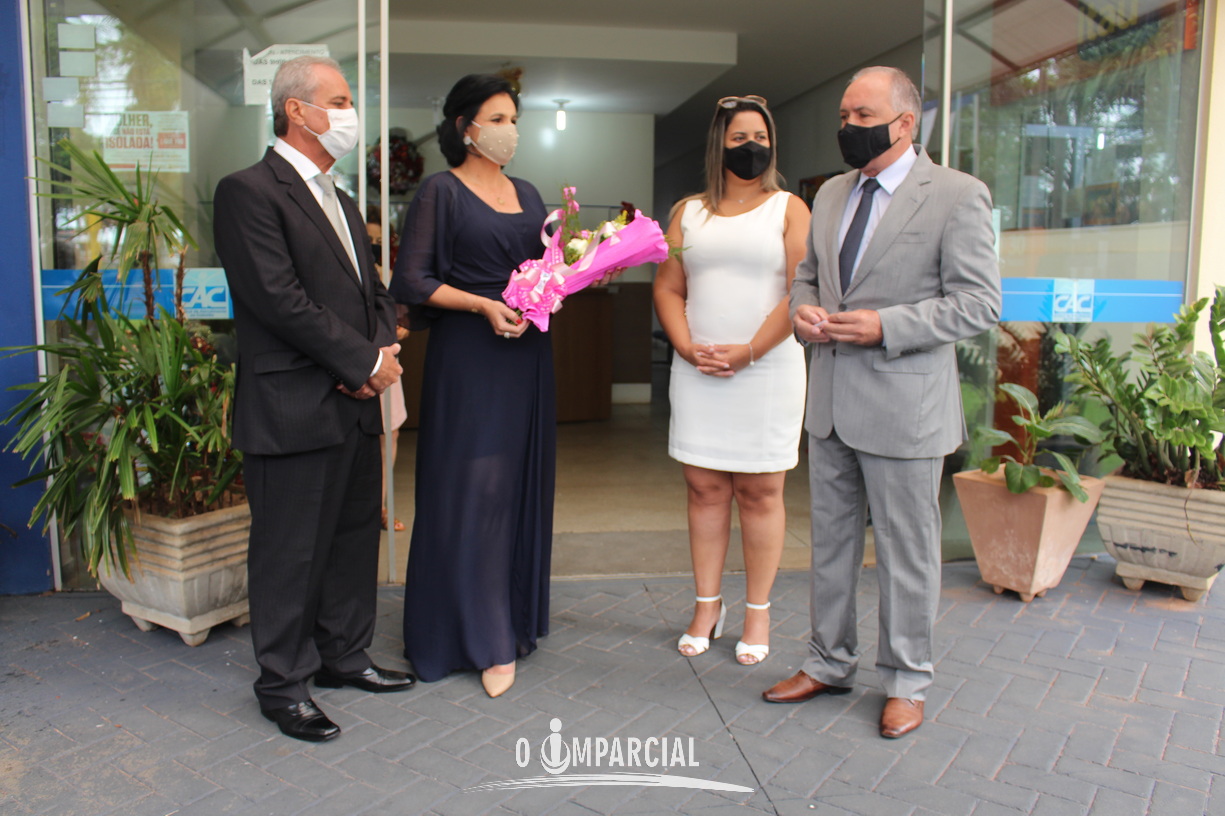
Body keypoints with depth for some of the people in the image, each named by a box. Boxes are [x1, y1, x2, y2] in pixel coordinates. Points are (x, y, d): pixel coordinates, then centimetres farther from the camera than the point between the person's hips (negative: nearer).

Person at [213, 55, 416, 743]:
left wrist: (381, 350, -4)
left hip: (356, 403, 9)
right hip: (293, 409, -8)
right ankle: (283, 685, 19)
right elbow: (279, 300, -19)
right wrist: (366, 361, -14)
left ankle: (344, 655, 33)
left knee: (356, 534, 16)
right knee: (291, 551, 3)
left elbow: (374, 291, 17)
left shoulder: (340, 201, 19)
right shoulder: (249, 192, -9)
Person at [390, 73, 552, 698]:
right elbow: (411, 281, -9)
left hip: (528, 352, 6)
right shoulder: (441, 192, -2)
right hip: (468, 356, -6)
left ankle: (517, 616, 25)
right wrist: (484, 304, -18)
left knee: (525, 483, 10)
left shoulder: (528, 195, 16)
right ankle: (488, 639, 7)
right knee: (477, 489, -3)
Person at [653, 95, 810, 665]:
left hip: (767, 370, -2)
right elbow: (668, 288, 9)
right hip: (698, 372, 3)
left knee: (760, 492, 2)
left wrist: (748, 351, -13)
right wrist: (687, 347, -7)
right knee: (704, 489, 6)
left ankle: (757, 614, 15)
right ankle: (707, 607, 18)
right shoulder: (688, 212, 14)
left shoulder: (788, 209, 4)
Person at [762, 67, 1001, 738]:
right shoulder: (831, 194, 12)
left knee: (906, 550, 7)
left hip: (903, 405, -6)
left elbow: (980, 302, -12)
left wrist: (884, 326, -21)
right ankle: (829, 662, 33)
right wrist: (802, 309, -2)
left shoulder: (957, 195, -8)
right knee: (830, 538, 16)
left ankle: (906, 682, 25)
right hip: (830, 400, 7)